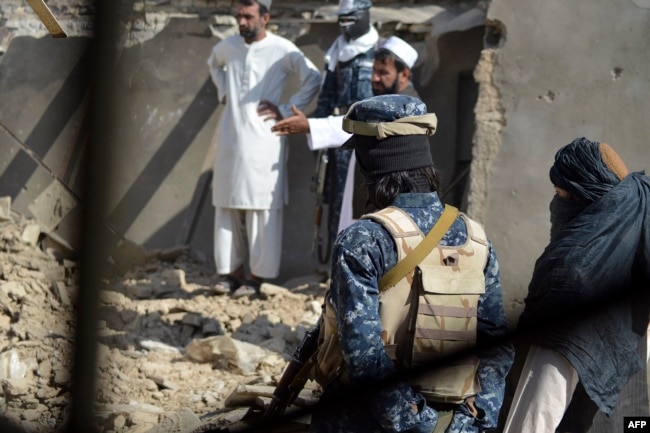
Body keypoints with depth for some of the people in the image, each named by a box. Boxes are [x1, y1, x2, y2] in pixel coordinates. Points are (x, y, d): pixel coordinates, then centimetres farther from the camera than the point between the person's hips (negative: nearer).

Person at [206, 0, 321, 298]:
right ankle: (233, 271, 14)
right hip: (230, 138, 5)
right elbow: (214, 64, 31)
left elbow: (313, 80, -5)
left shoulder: (282, 50, -7)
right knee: (227, 206, 7)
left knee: (261, 208, -3)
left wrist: (285, 111, -8)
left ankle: (259, 276, 0)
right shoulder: (229, 46, 8)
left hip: (262, 141, -5)